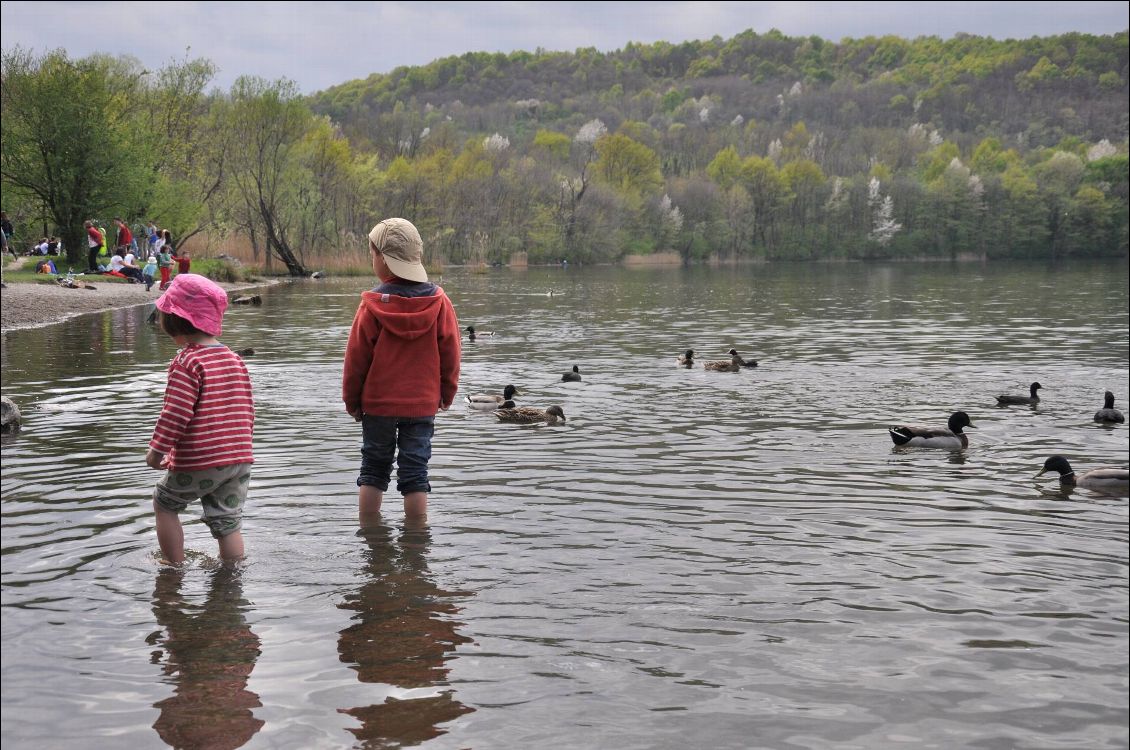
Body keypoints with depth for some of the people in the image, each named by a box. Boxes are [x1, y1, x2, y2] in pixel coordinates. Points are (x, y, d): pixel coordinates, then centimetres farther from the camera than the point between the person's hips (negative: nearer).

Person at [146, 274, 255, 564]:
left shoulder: (186, 362, -13)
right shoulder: (235, 360, 9)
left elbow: (175, 413, -18)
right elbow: (247, 410, 13)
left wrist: (157, 450, -9)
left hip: (199, 462, -6)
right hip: (239, 458, 6)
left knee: (164, 503, 16)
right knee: (228, 522, 13)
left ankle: (175, 568, 17)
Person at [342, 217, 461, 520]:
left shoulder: (373, 305, -12)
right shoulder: (438, 302, -7)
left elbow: (356, 357, -6)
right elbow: (450, 353, 0)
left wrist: (352, 400, 7)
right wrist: (447, 393, 14)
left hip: (378, 403, -1)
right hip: (423, 404, 1)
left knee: (373, 469, 13)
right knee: (415, 472, 6)